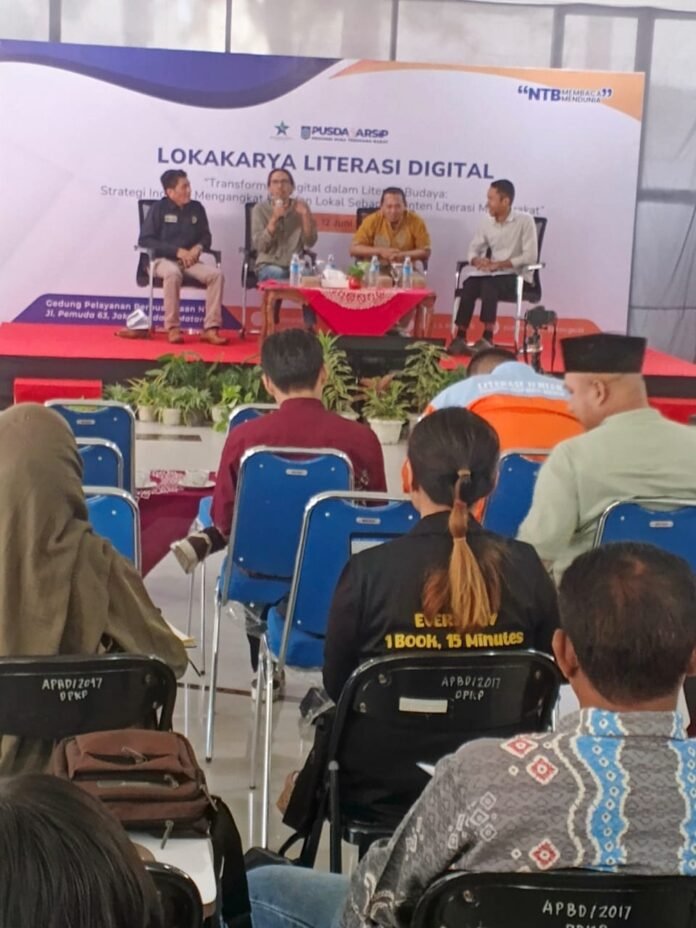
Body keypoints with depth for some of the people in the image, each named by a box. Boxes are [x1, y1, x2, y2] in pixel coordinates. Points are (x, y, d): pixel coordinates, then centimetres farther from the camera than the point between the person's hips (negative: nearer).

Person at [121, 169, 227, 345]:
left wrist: (198, 247, -10)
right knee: (173, 273, -40)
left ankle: (210, 328, -25)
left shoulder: (196, 208, 9)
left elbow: (206, 236, 16)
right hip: (163, 260, -4)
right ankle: (172, 328, -30)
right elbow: (144, 240, -9)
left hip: (190, 262, 4)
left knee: (216, 274, -24)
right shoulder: (159, 208, -3)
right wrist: (177, 251, -16)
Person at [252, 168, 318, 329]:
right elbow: (260, 246, -11)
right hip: (268, 265, -2)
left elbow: (310, 242, -1)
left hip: (295, 265, 2)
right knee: (277, 276, -35)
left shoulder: (300, 207, 6)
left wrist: (305, 215, -13)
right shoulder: (260, 209, 0)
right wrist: (274, 218, -19)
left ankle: (311, 328, -21)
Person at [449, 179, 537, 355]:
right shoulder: (487, 221, 8)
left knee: (488, 285, -35)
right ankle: (460, 337, -29)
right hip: (490, 274, 5)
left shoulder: (524, 220, -8)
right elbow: (473, 249, 11)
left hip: (517, 276, -5)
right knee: (469, 284, -26)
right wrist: (477, 261, -14)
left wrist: (499, 264, -21)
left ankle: (487, 339, -34)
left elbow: (530, 256, -14)